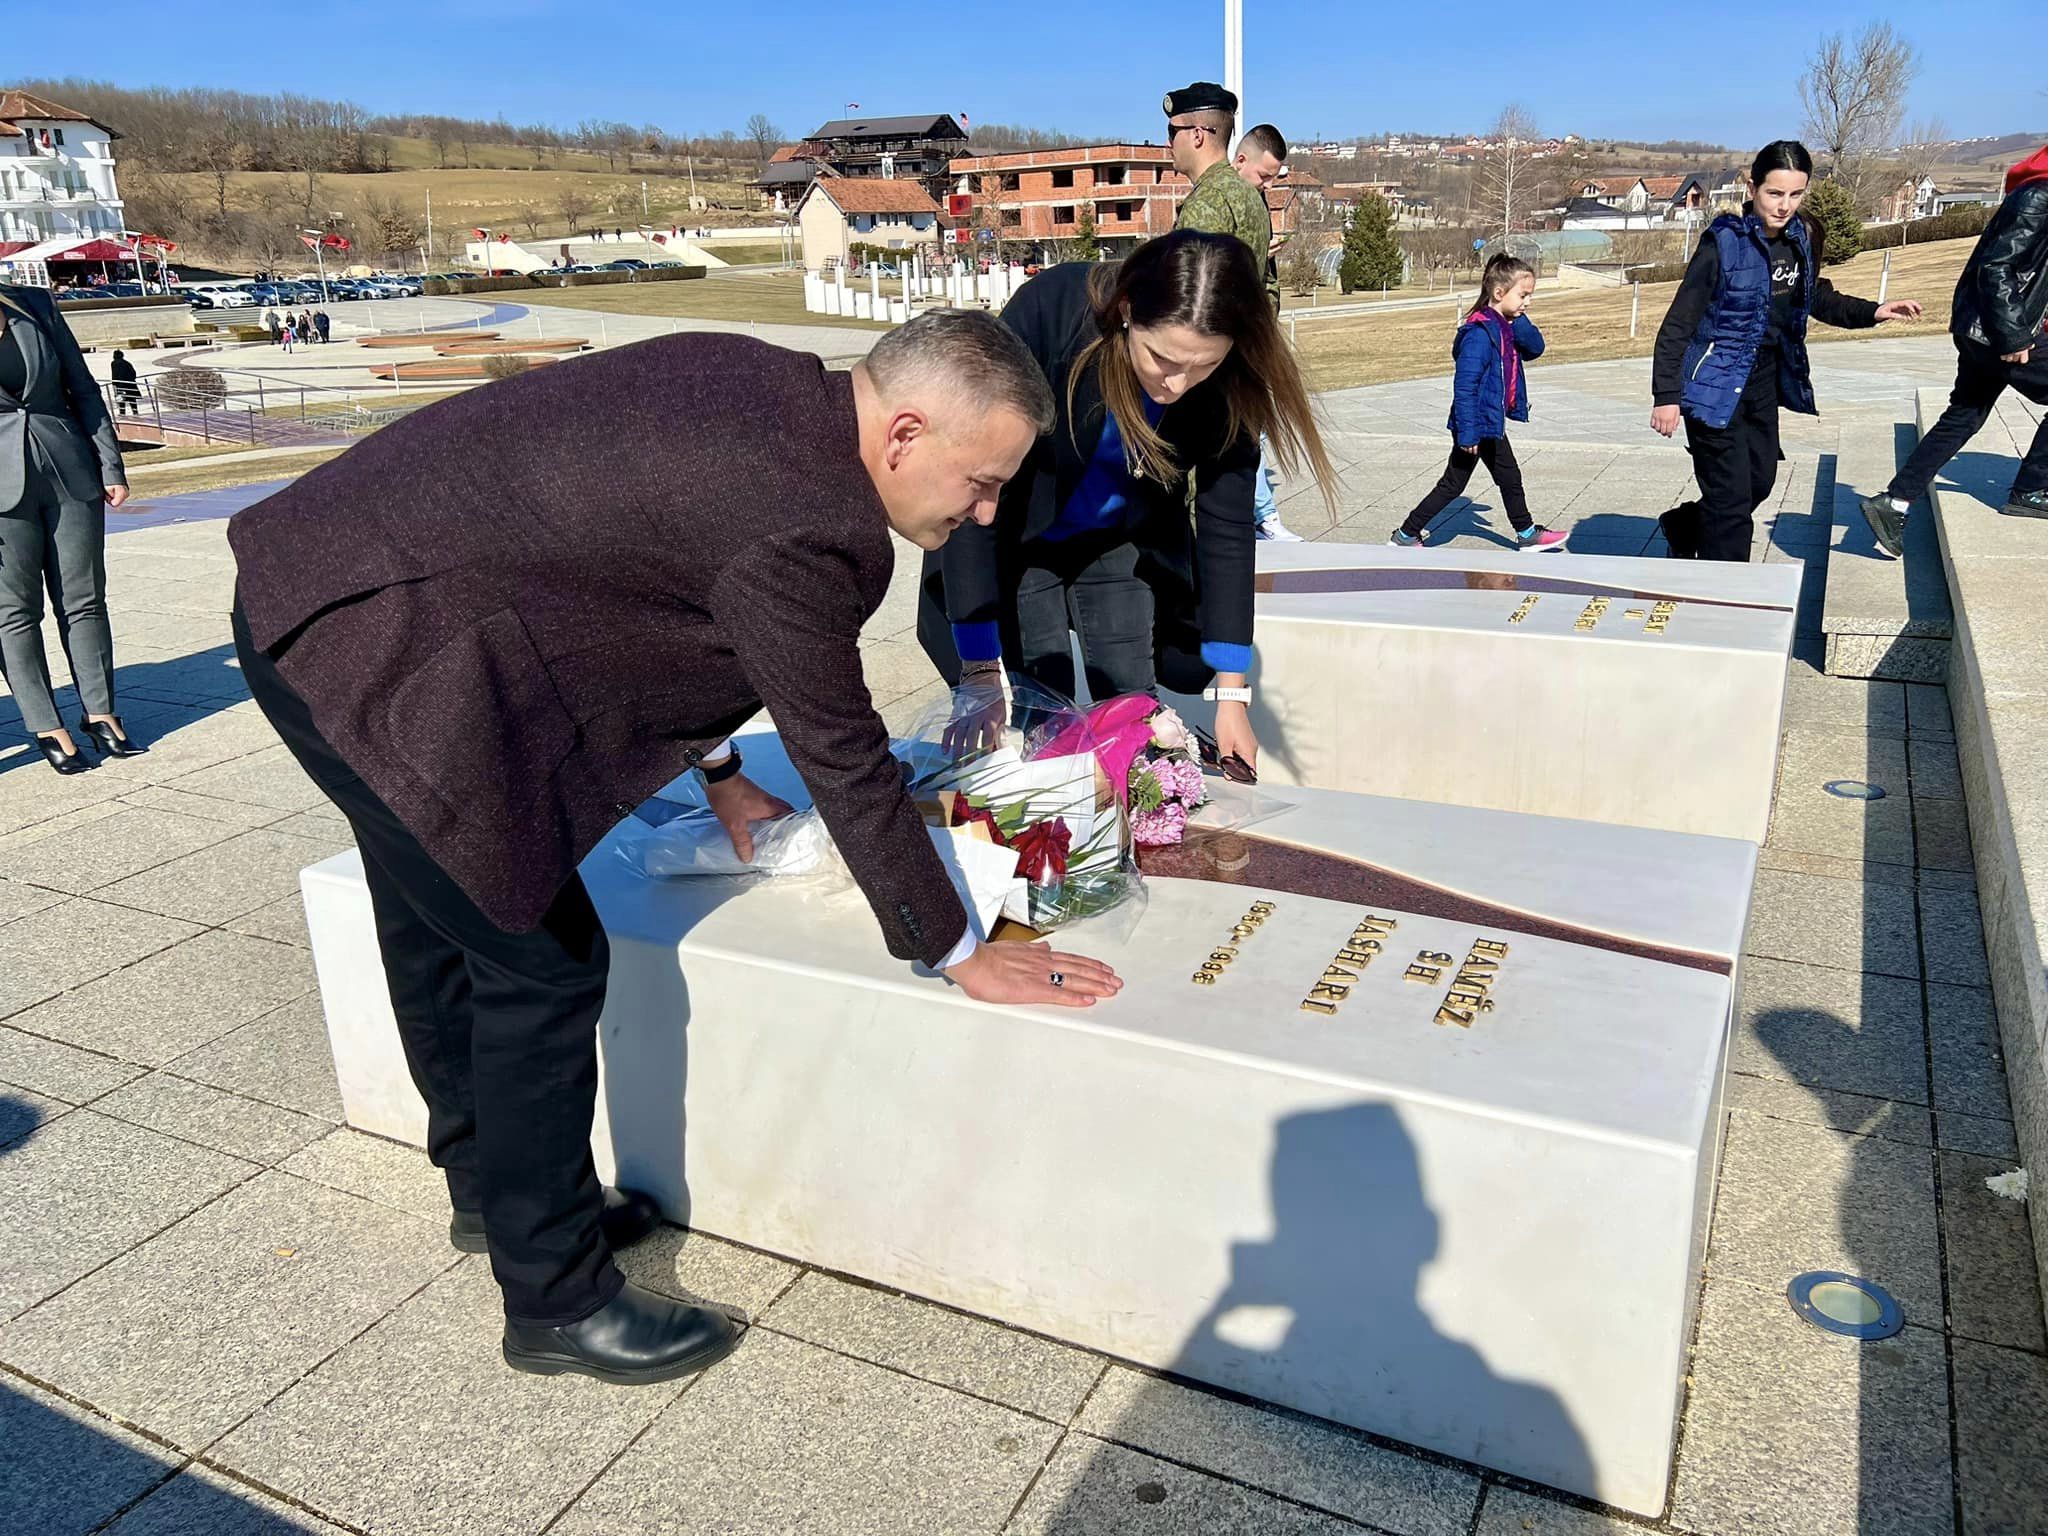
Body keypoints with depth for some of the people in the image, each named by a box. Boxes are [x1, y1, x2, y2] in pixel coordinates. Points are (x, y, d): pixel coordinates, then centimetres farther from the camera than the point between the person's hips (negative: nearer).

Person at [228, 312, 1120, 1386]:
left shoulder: (769, 390, 3)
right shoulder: (802, 531, -25)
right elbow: (843, 763, -17)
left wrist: (720, 773, 23)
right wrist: (960, 956, -5)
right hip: (375, 652, -11)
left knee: (441, 929, 23)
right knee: (545, 963, -3)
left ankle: (490, 1190, 46)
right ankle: (555, 1300, 17)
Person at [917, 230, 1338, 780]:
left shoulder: (1227, 380, -25)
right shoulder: (1046, 314, -35)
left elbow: (1227, 525, -15)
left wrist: (1232, 694, -16)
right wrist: (981, 670, -33)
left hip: (1125, 544, 3)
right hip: (1019, 543, -2)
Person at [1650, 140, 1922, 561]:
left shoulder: (1801, 238, 3)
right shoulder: (1725, 242, -16)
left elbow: (1817, 299, 20)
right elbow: (1679, 323, -16)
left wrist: (1872, 312, 6)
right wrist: (1666, 395, -19)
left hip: (1765, 381, 7)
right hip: (1717, 385, -7)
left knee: (1760, 481, 16)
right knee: (1732, 498, -6)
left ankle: (1682, 527, 39)